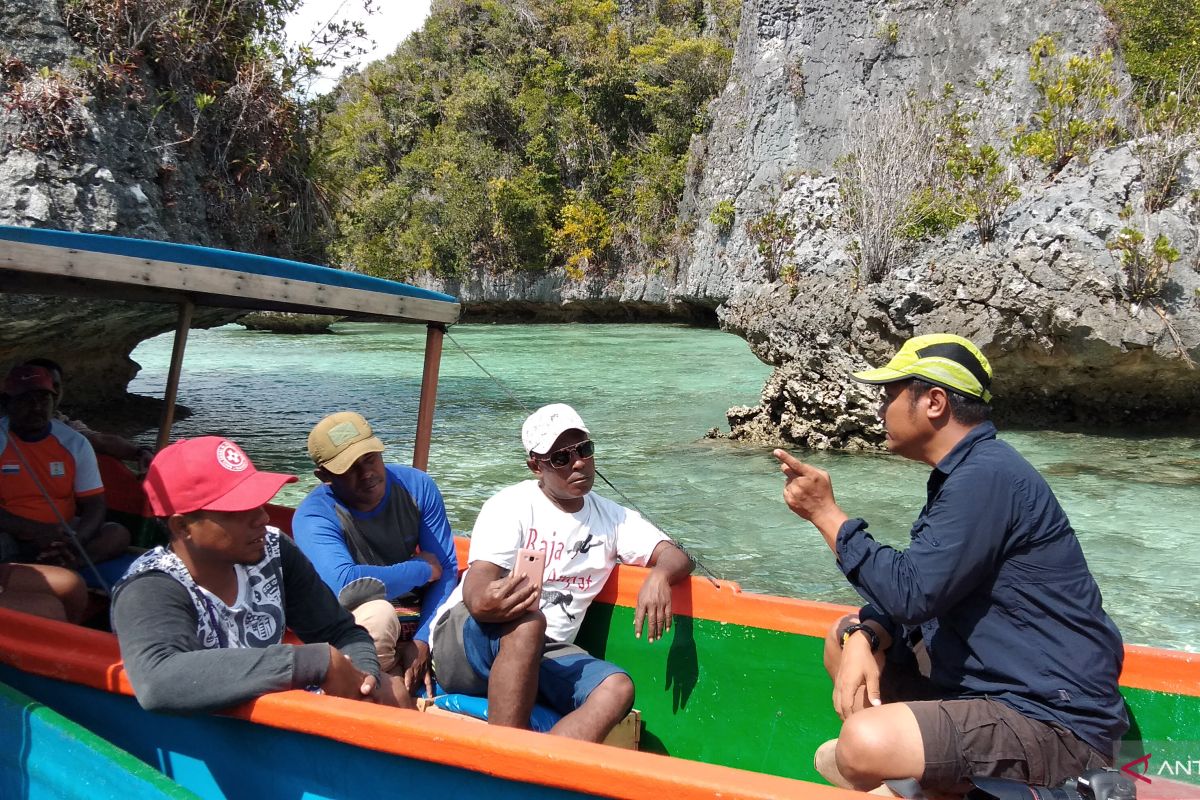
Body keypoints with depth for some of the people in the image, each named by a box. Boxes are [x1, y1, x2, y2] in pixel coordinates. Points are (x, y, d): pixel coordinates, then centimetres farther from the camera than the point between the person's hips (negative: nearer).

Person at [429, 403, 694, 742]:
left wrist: (659, 575, -21)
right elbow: (475, 588, -19)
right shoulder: (510, 505, -6)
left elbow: (677, 557, 5)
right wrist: (487, 603, -45)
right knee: (527, 622, -37)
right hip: (462, 641, -4)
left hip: (544, 657, 5)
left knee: (617, 688, -23)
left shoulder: (611, 517, 10)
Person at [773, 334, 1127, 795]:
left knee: (864, 747, -31)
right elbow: (913, 586, 11)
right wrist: (864, 638, -9)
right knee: (845, 635, 16)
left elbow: (912, 595, -24)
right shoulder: (964, 471, 12)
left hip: (1055, 723, -11)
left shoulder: (986, 477, -22)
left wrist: (827, 514, -15)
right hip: (992, 681, 11)